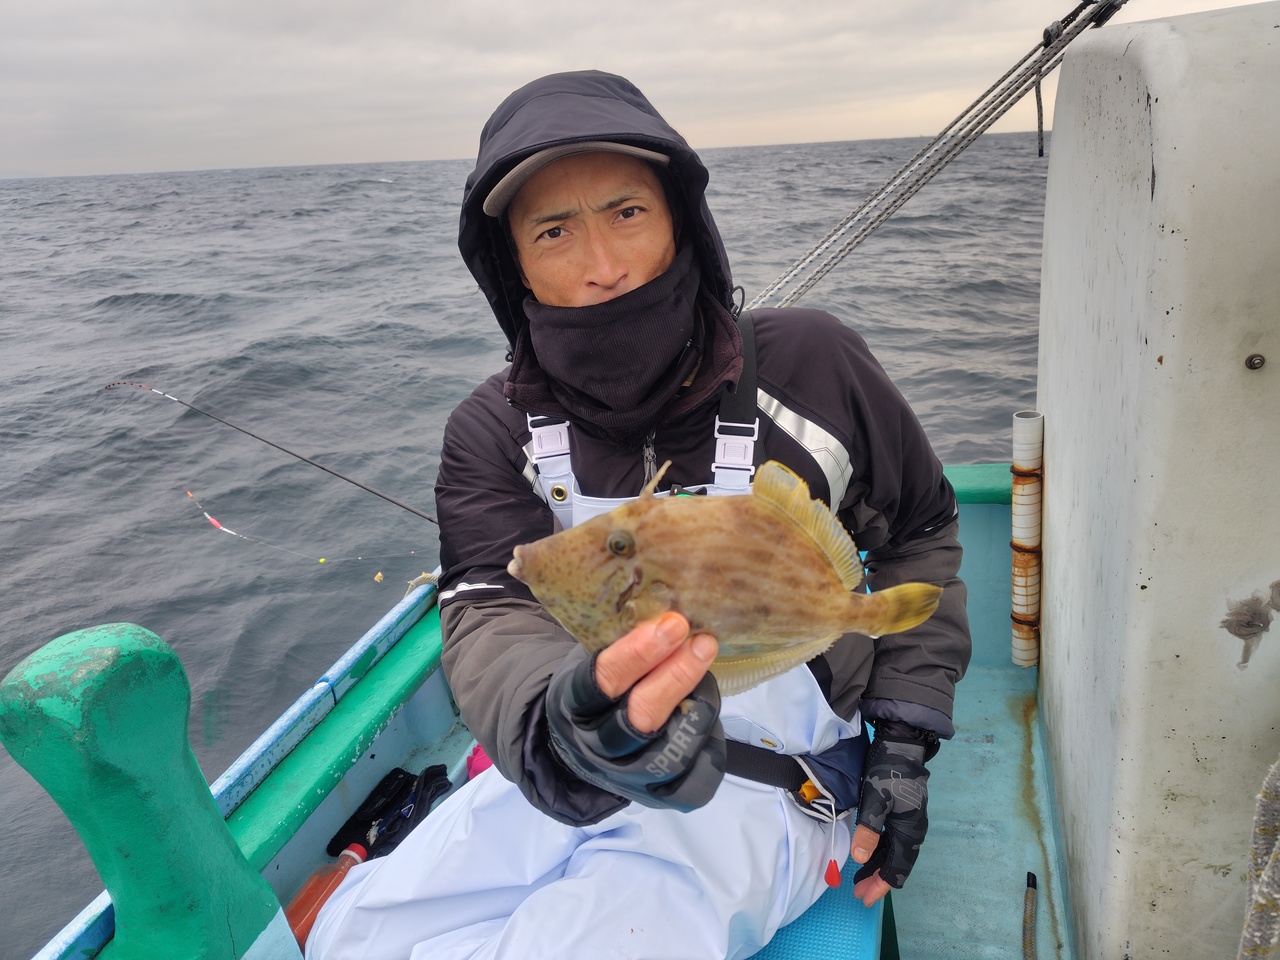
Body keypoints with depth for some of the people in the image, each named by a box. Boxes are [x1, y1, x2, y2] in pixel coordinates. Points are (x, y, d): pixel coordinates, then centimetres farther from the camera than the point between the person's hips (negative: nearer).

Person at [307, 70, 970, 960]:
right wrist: (561, 730, -45)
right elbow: (494, 620, -20)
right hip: (558, 775, 3)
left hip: (769, 781, -2)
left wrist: (904, 740, -1)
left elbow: (918, 532, 5)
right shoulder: (494, 434, -6)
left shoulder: (810, 365, -9)